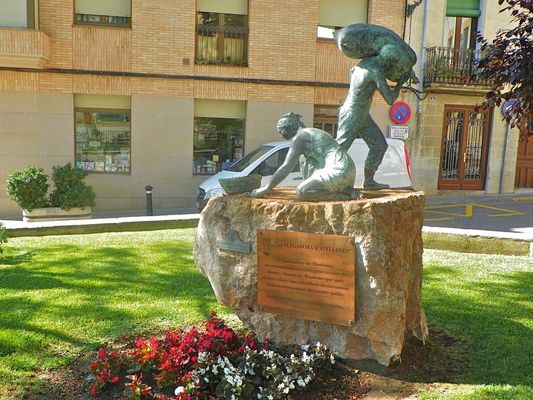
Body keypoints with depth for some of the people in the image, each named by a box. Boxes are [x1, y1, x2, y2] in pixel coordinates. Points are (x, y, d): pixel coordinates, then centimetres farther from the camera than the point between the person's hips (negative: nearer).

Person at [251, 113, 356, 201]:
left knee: (301, 192, -11)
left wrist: (266, 188, -1)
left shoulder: (298, 137, -4)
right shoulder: (313, 132, 25)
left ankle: (342, 195, -6)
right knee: (305, 165, 23)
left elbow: (286, 168, -8)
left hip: (338, 173, -9)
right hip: (349, 173, 9)